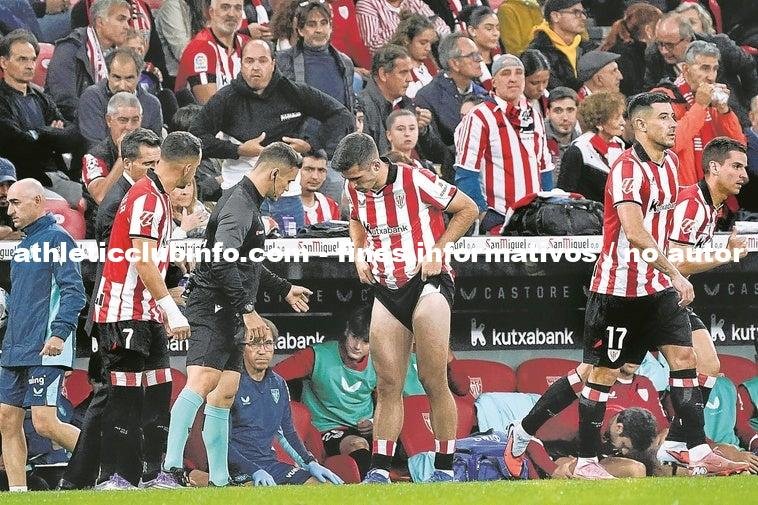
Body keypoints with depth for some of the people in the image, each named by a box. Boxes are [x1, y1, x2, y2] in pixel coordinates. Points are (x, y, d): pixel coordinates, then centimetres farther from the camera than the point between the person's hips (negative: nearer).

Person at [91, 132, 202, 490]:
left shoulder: (158, 197, 15)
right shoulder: (147, 198, -16)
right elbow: (142, 262, -23)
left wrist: (164, 306, 21)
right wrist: (172, 310, -24)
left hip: (147, 313, 10)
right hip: (124, 312, -10)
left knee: (159, 390, 8)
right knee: (125, 394, -8)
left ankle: (153, 473, 10)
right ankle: (113, 477, -7)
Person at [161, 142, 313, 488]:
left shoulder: (249, 204, 21)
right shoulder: (239, 205, -14)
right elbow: (222, 261, -27)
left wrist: (284, 289, 43)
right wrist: (248, 309, -25)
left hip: (230, 317, 11)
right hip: (213, 308, -11)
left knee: (223, 396, 12)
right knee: (202, 381, -25)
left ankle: (219, 479, 17)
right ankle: (171, 466, -37)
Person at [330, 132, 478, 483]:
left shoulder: (415, 181, -16)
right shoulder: (356, 189, 4)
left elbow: (468, 209, -5)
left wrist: (437, 249, -10)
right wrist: (360, 252, 9)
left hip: (427, 281, -6)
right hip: (386, 290, 6)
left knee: (434, 381, -9)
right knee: (387, 385, 3)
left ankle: (445, 468, -3)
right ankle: (379, 471, 4)